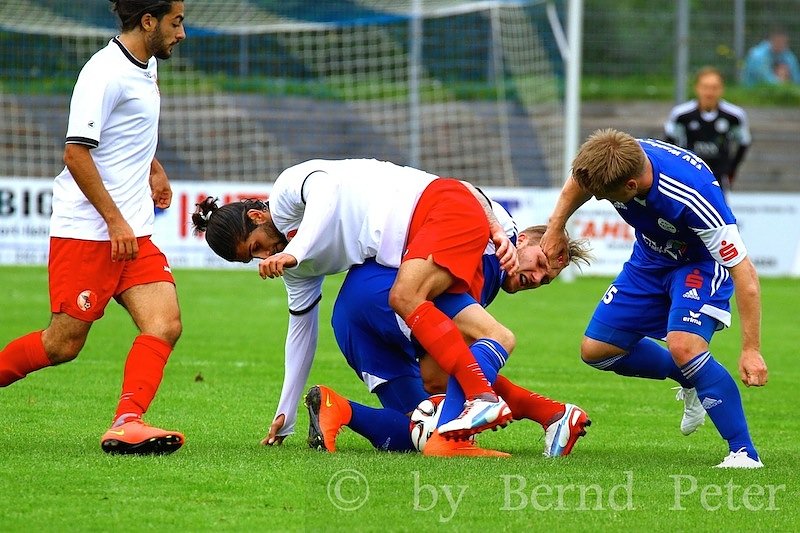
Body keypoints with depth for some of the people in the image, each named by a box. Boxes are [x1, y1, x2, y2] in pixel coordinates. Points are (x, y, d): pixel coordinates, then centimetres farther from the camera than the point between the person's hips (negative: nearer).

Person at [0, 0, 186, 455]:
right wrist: (115, 221, -19)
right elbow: (76, 152, -19)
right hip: (87, 231, -8)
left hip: (133, 234, 9)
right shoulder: (106, 72, -15)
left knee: (165, 325, -11)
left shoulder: (146, 67, 14)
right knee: (64, 343, -5)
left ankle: (126, 425, -21)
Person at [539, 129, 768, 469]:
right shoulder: (610, 161, -25)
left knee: (683, 345, -31)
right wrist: (555, 229, 0)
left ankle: (744, 452, -21)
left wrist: (751, 350, -35)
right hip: (649, 259, 7)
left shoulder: (693, 197, -41)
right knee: (595, 350, 6)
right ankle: (691, 381, 28)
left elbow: (743, 271, -35)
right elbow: (578, 182, 4)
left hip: (701, 263, -7)